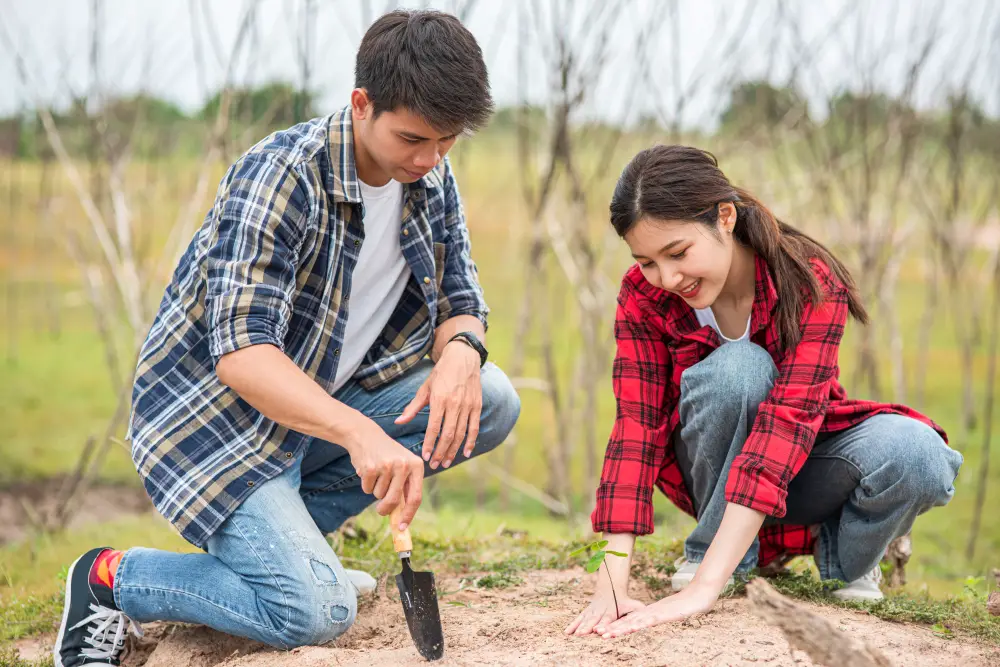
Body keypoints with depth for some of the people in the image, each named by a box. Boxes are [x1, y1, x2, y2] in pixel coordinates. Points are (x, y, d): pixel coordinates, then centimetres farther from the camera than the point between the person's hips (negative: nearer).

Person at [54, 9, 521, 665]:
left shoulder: (431, 181, -1)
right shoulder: (279, 178, -24)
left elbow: (460, 301, 5)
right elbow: (240, 353, -32)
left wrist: (460, 350, -21)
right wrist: (360, 432, -46)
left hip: (318, 404, 8)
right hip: (212, 410, -8)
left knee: (491, 401, -11)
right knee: (317, 611, -25)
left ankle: (283, 526, 2)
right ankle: (111, 577, -1)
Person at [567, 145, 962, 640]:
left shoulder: (810, 282, -26)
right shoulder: (643, 295, -17)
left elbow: (790, 418, -37)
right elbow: (636, 425, -23)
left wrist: (702, 589, -47)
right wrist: (611, 586, -37)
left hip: (799, 463, 0)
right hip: (713, 466, 0)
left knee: (913, 453, -35)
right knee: (735, 369, -34)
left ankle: (844, 558, -2)